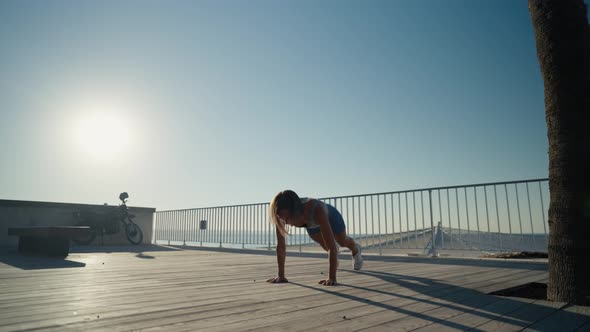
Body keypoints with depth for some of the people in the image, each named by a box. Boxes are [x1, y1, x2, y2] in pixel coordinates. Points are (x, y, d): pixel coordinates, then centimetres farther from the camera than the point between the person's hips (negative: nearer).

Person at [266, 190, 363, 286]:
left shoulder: (316, 211, -52)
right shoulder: (283, 214, -40)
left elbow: (332, 246, -49)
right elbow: (280, 245, -31)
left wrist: (332, 278, -51)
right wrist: (281, 275, -32)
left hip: (330, 216, -3)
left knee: (343, 242, 27)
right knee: (325, 246, 28)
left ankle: (356, 249, 62)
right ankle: (334, 259, 64)